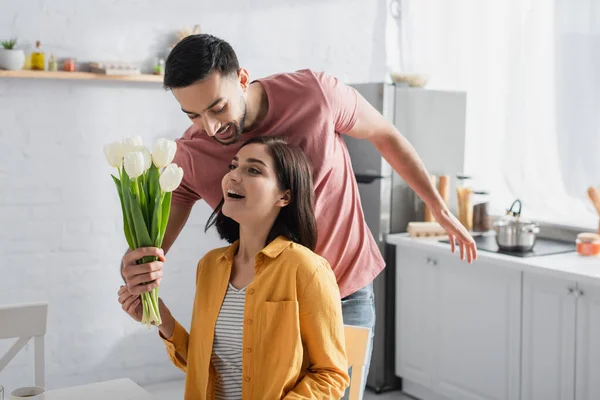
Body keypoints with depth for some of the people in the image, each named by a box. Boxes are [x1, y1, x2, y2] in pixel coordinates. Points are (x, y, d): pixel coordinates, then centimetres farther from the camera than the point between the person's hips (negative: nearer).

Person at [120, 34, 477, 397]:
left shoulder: (314, 93, -20)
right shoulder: (189, 158, -16)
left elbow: (385, 135, -3)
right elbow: (150, 248, -14)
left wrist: (440, 209, 6)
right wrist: (133, 269, -40)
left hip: (347, 291, -1)